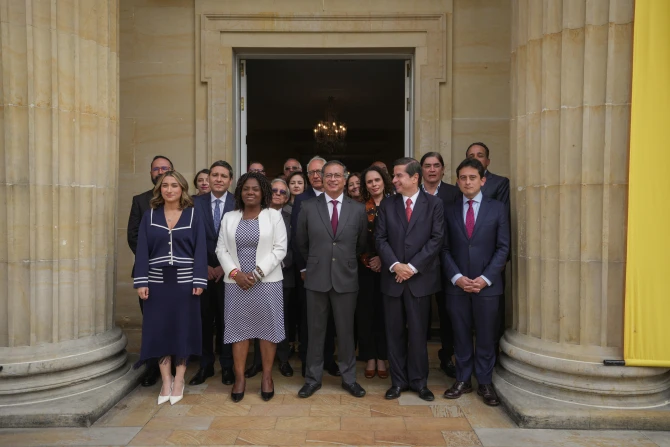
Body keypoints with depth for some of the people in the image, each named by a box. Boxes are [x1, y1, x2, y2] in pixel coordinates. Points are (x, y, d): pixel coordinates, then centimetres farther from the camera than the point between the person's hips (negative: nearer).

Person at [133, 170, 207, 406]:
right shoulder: (149, 216, 4)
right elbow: (142, 250, 1)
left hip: (184, 281, -1)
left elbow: (200, 250, -3)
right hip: (158, 282, 2)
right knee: (159, 329, 5)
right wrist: (141, 281, -7)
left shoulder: (193, 216, 1)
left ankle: (179, 380, 18)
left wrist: (199, 281, -10)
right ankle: (166, 380, 18)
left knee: (183, 328, 5)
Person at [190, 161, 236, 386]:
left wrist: (225, 267, -9)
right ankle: (205, 365, 23)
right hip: (203, 271, 2)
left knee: (226, 319, 7)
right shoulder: (196, 203, 3)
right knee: (204, 319, 8)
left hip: (228, 272, -2)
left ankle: (227, 365, 21)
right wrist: (204, 266, -6)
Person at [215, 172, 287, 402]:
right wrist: (235, 273, -9)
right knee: (238, 328, 6)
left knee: (267, 326, 4)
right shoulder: (229, 218, 9)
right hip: (236, 283, 2)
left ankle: (267, 376, 17)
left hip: (267, 282, -2)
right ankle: (239, 377, 17)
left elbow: (280, 249, -5)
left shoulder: (274, 215, 1)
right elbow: (221, 249, 6)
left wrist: (258, 273, -13)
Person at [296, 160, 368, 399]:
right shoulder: (308, 207, -1)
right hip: (316, 278, 0)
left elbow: (361, 244, 11)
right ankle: (313, 378, 25)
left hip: (346, 278, 0)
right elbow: (301, 243, 10)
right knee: (315, 330, 10)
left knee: (346, 331, 10)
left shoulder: (358, 209, 0)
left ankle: (349, 378, 26)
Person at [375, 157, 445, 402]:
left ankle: (419, 381, 21)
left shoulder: (434, 204, 1)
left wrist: (412, 266, -12)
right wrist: (394, 265, -13)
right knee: (394, 333, 8)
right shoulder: (387, 205, 7)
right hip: (392, 278, 2)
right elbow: (380, 239, 2)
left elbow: (436, 239, -5)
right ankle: (398, 380, 21)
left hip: (420, 278, -2)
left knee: (418, 332, 6)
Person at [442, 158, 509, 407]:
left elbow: (503, 248, -1)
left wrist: (485, 278, -11)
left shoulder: (497, 209, 3)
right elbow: (445, 250, 4)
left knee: (486, 336, 7)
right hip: (457, 284, 1)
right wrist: (457, 277, -9)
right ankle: (463, 380, 22)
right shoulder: (450, 211, 7)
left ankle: (485, 383, 21)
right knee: (461, 335, 9)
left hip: (487, 285, -1)